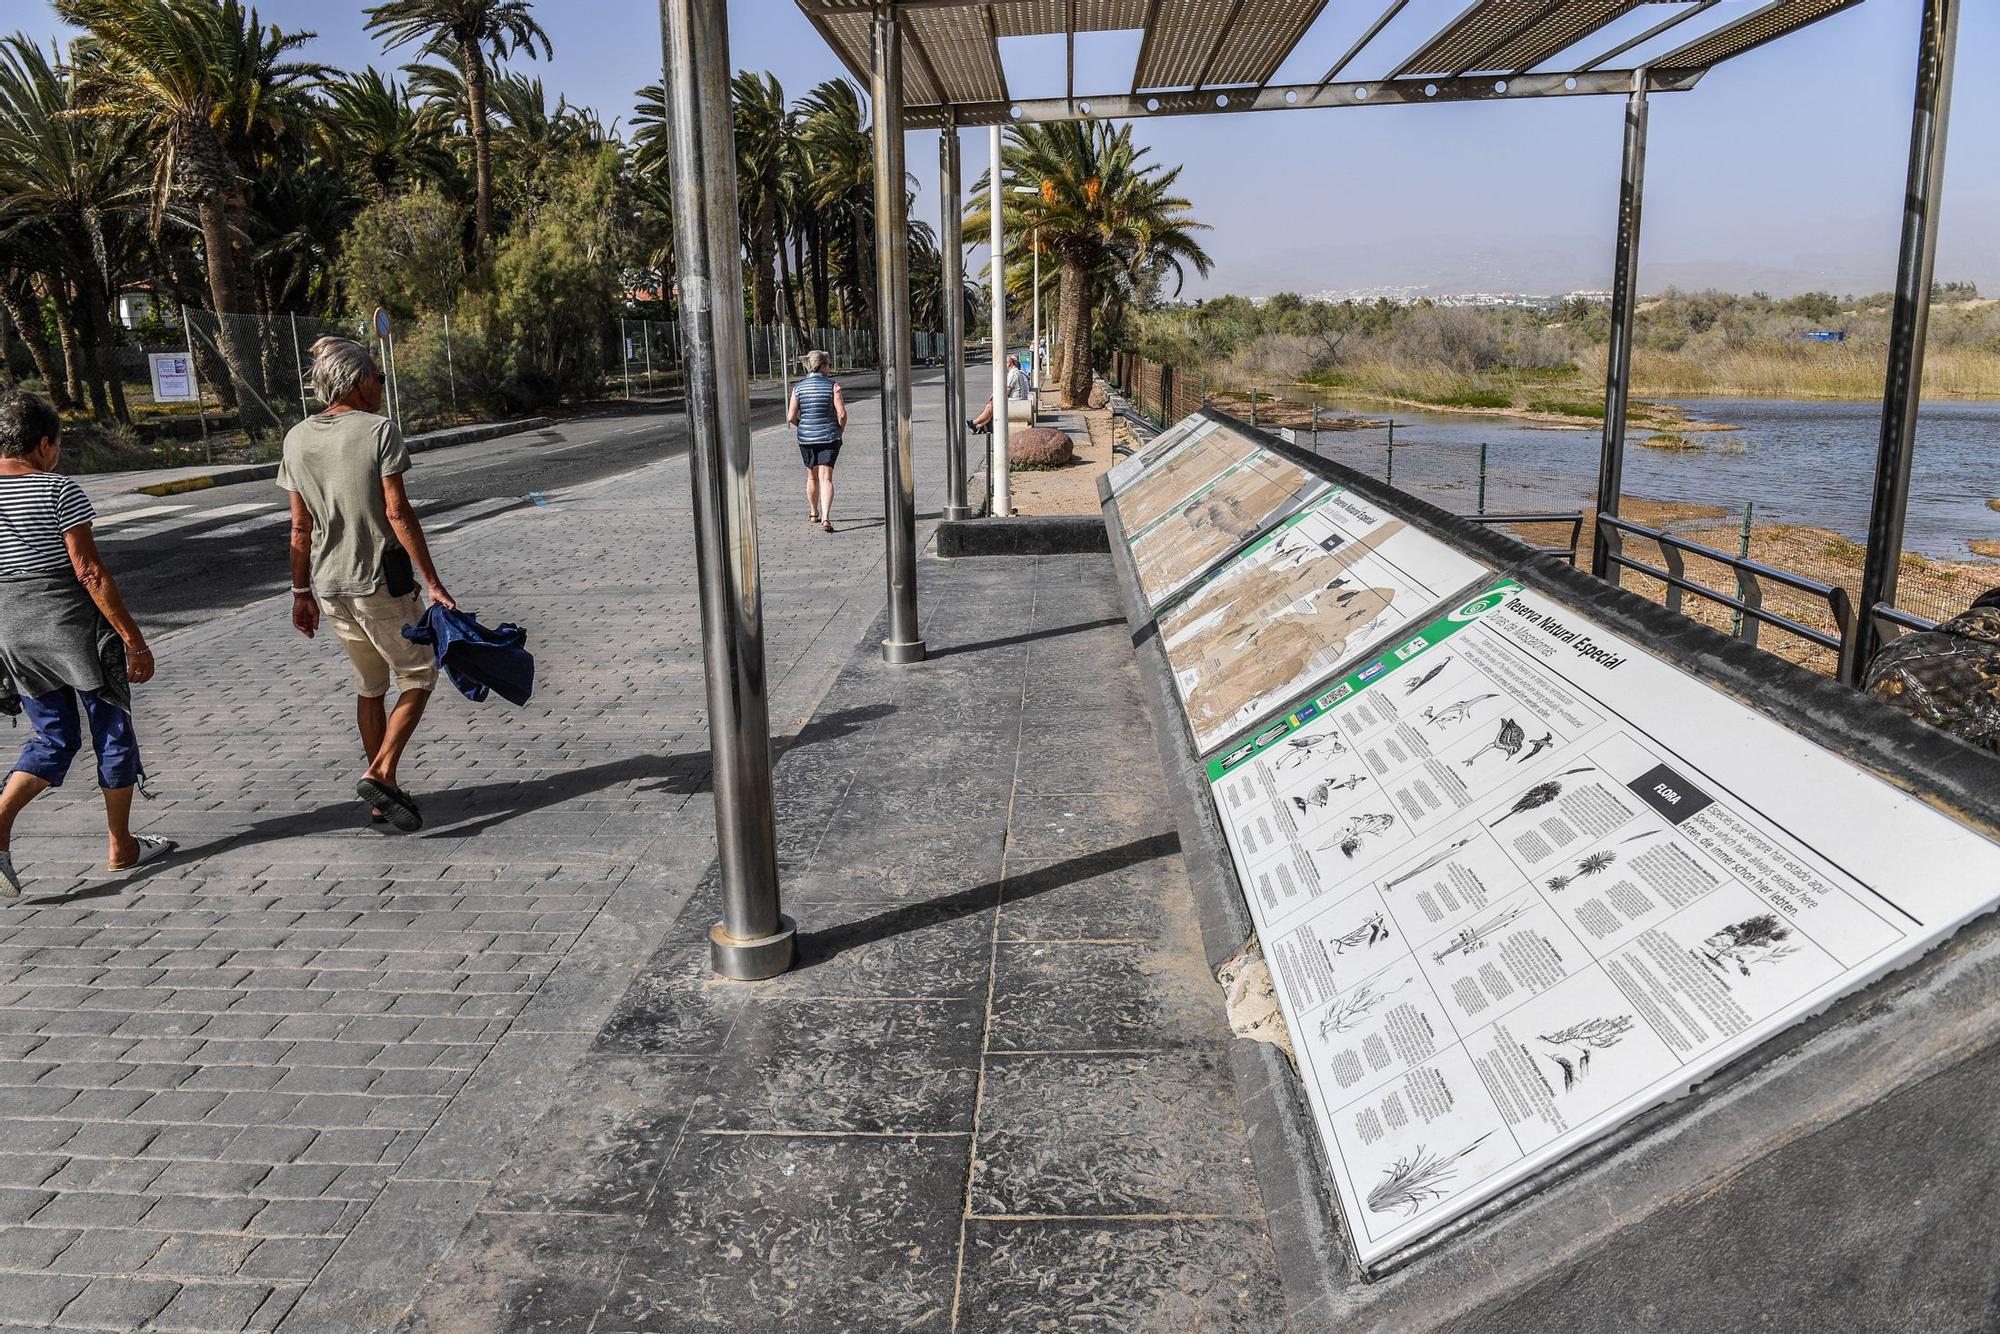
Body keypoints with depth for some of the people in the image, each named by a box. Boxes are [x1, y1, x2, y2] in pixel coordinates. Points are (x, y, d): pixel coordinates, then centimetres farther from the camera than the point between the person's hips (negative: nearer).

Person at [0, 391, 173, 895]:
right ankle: (121, 847, 17)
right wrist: (133, 638, -12)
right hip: (73, 625, -6)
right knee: (113, 732, 9)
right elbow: (89, 572, -15)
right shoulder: (59, 490, -11)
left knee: (54, 738, 16)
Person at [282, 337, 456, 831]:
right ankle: (379, 773, -7)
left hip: (329, 587, 6)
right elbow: (398, 513, -15)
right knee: (418, 678, 9)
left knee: (369, 686, 18)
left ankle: (382, 794, 23)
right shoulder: (378, 430, -11)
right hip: (381, 582, -6)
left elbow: (301, 527, 8)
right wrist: (432, 582, -12)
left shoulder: (297, 439, 6)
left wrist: (302, 593, 14)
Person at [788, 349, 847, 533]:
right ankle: (825, 519, -21)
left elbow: (791, 417, -3)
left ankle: (813, 513, 36)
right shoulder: (832, 386, -7)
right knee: (826, 478, -7)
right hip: (829, 437, -3)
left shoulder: (798, 388, 0)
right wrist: (840, 430, 5)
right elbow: (842, 414, -13)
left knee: (812, 476, 20)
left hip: (806, 437, 3)